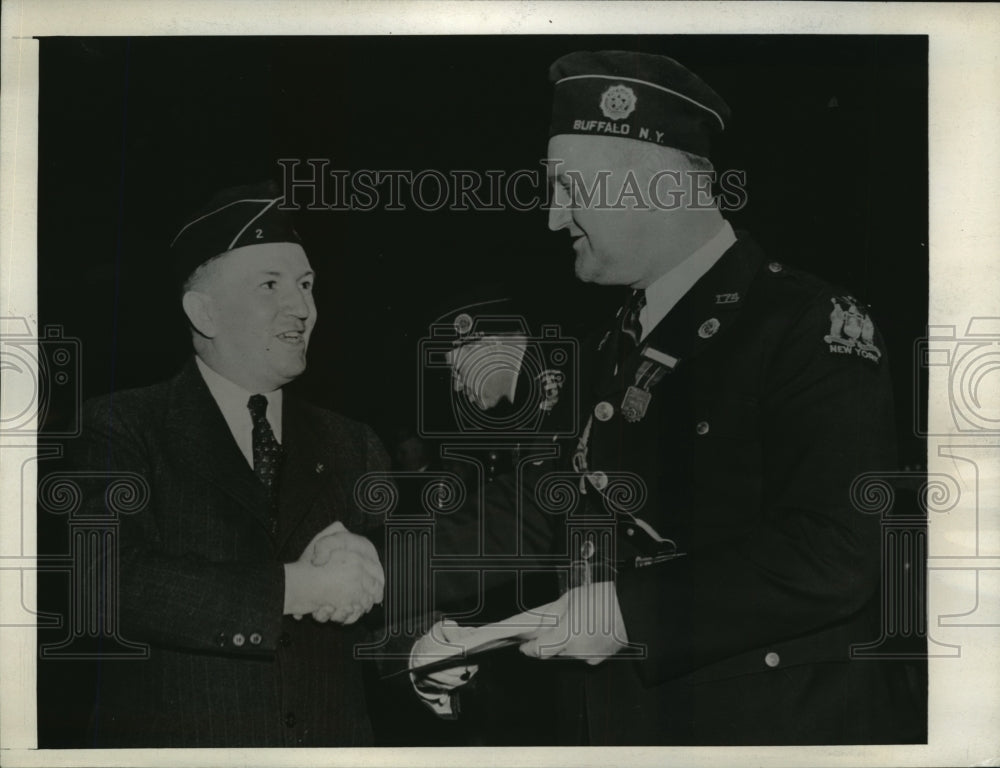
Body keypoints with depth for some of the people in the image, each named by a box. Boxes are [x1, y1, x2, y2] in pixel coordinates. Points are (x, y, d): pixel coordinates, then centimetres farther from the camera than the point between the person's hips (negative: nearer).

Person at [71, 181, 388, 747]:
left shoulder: (350, 447, 7)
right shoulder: (121, 429, -5)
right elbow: (108, 583, -18)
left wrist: (364, 562, -19)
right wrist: (294, 586, -20)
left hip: (336, 738, 4)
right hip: (175, 740, -3)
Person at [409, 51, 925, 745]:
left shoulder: (814, 325, -15)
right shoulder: (612, 349, 10)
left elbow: (835, 556, -24)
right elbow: (546, 507, 11)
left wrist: (633, 611, -23)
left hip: (784, 725, -7)